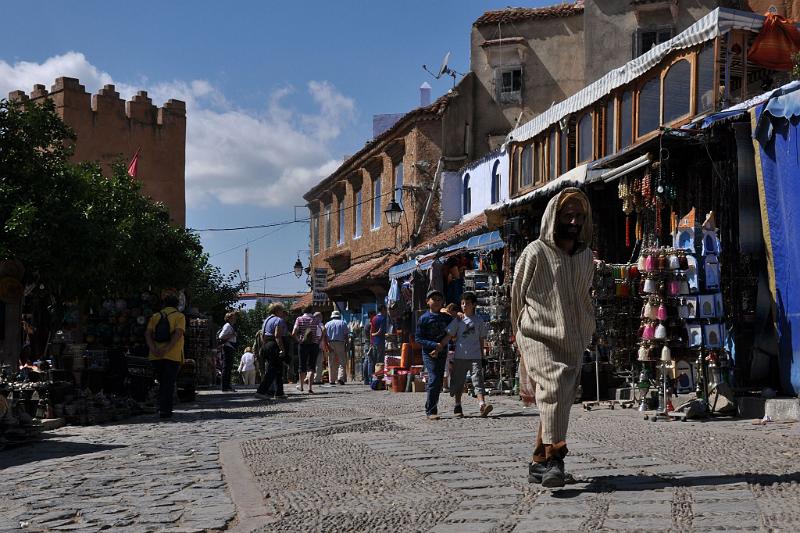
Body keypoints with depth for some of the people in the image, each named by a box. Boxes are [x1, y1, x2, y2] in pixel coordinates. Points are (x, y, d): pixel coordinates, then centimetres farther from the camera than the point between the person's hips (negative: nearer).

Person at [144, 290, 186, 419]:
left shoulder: (155, 316, 12)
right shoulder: (179, 316, 1)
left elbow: (147, 333, -1)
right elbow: (178, 333, -15)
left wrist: (153, 349, -11)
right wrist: (166, 349, -19)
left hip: (156, 356, 4)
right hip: (173, 356, -4)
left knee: (162, 383, 18)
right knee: (169, 384, 0)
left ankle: (162, 408, 21)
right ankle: (165, 411, -5)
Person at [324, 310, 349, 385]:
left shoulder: (327, 324, 12)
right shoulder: (343, 323, 9)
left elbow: (324, 336, 0)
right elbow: (346, 336, 1)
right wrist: (346, 345, 3)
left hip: (330, 344, 1)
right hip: (340, 343, -1)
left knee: (331, 363, 5)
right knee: (341, 361, -1)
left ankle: (331, 380, 6)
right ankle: (340, 378, -17)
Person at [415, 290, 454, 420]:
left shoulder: (446, 318, 8)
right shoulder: (424, 318, -4)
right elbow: (418, 338, -7)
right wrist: (434, 345, -17)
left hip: (442, 352, 5)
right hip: (428, 352, -5)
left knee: (439, 381, 7)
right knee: (434, 379, -14)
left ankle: (430, 408, 18)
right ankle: (431, 411, -8)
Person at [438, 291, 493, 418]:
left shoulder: (479, 321, 6)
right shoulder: (458, 320, 3)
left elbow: (481, 340, 13)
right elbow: (449, 336, 1)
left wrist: (482, 357, 14)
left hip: (475, 357, 0)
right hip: (459, 356, 0)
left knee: (478, 380, -12)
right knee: (458, 382, 7)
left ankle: (482, 405, -21)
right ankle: (458, 407, 18)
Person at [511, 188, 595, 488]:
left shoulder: (585, 255, 13)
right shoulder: (535, 252, -4)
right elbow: (517, 295, 6)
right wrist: (520, 330, 14)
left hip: (572, 339, 6)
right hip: (538, 335, -6)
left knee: (561, 398, 6)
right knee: (554, 386, -26)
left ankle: (540, 461, 16)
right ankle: (552, 457, -32)